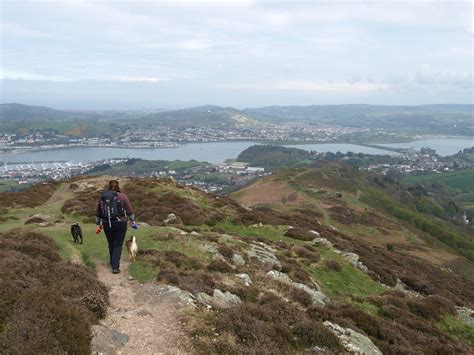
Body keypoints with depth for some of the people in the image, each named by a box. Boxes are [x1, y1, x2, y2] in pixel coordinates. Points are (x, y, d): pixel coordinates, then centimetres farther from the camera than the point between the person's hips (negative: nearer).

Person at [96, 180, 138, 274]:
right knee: (117, 246, 4)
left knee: (111, 244, 21)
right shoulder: (122, 196, -7)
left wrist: (98, 224, 20)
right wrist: (133, 221, 8)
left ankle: (113, 263, 37)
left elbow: (98, 213, 10)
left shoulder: (102, 197, 3)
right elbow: (129, 211, -4)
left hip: (107, 224, 3)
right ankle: (115, 267, -2)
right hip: (120, 224, -3)